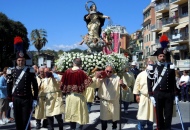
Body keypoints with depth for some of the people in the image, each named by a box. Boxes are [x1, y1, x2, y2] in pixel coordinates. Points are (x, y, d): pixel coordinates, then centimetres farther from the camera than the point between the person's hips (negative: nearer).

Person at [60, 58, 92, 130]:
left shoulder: (67, 71, -3)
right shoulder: (81, 72, -13)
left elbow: (62, 83, 3)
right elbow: (89, 81, -17)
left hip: (69, 96, 4)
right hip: (78, 96, -4)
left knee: (71, 113, 15)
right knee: (80, 113, 9)